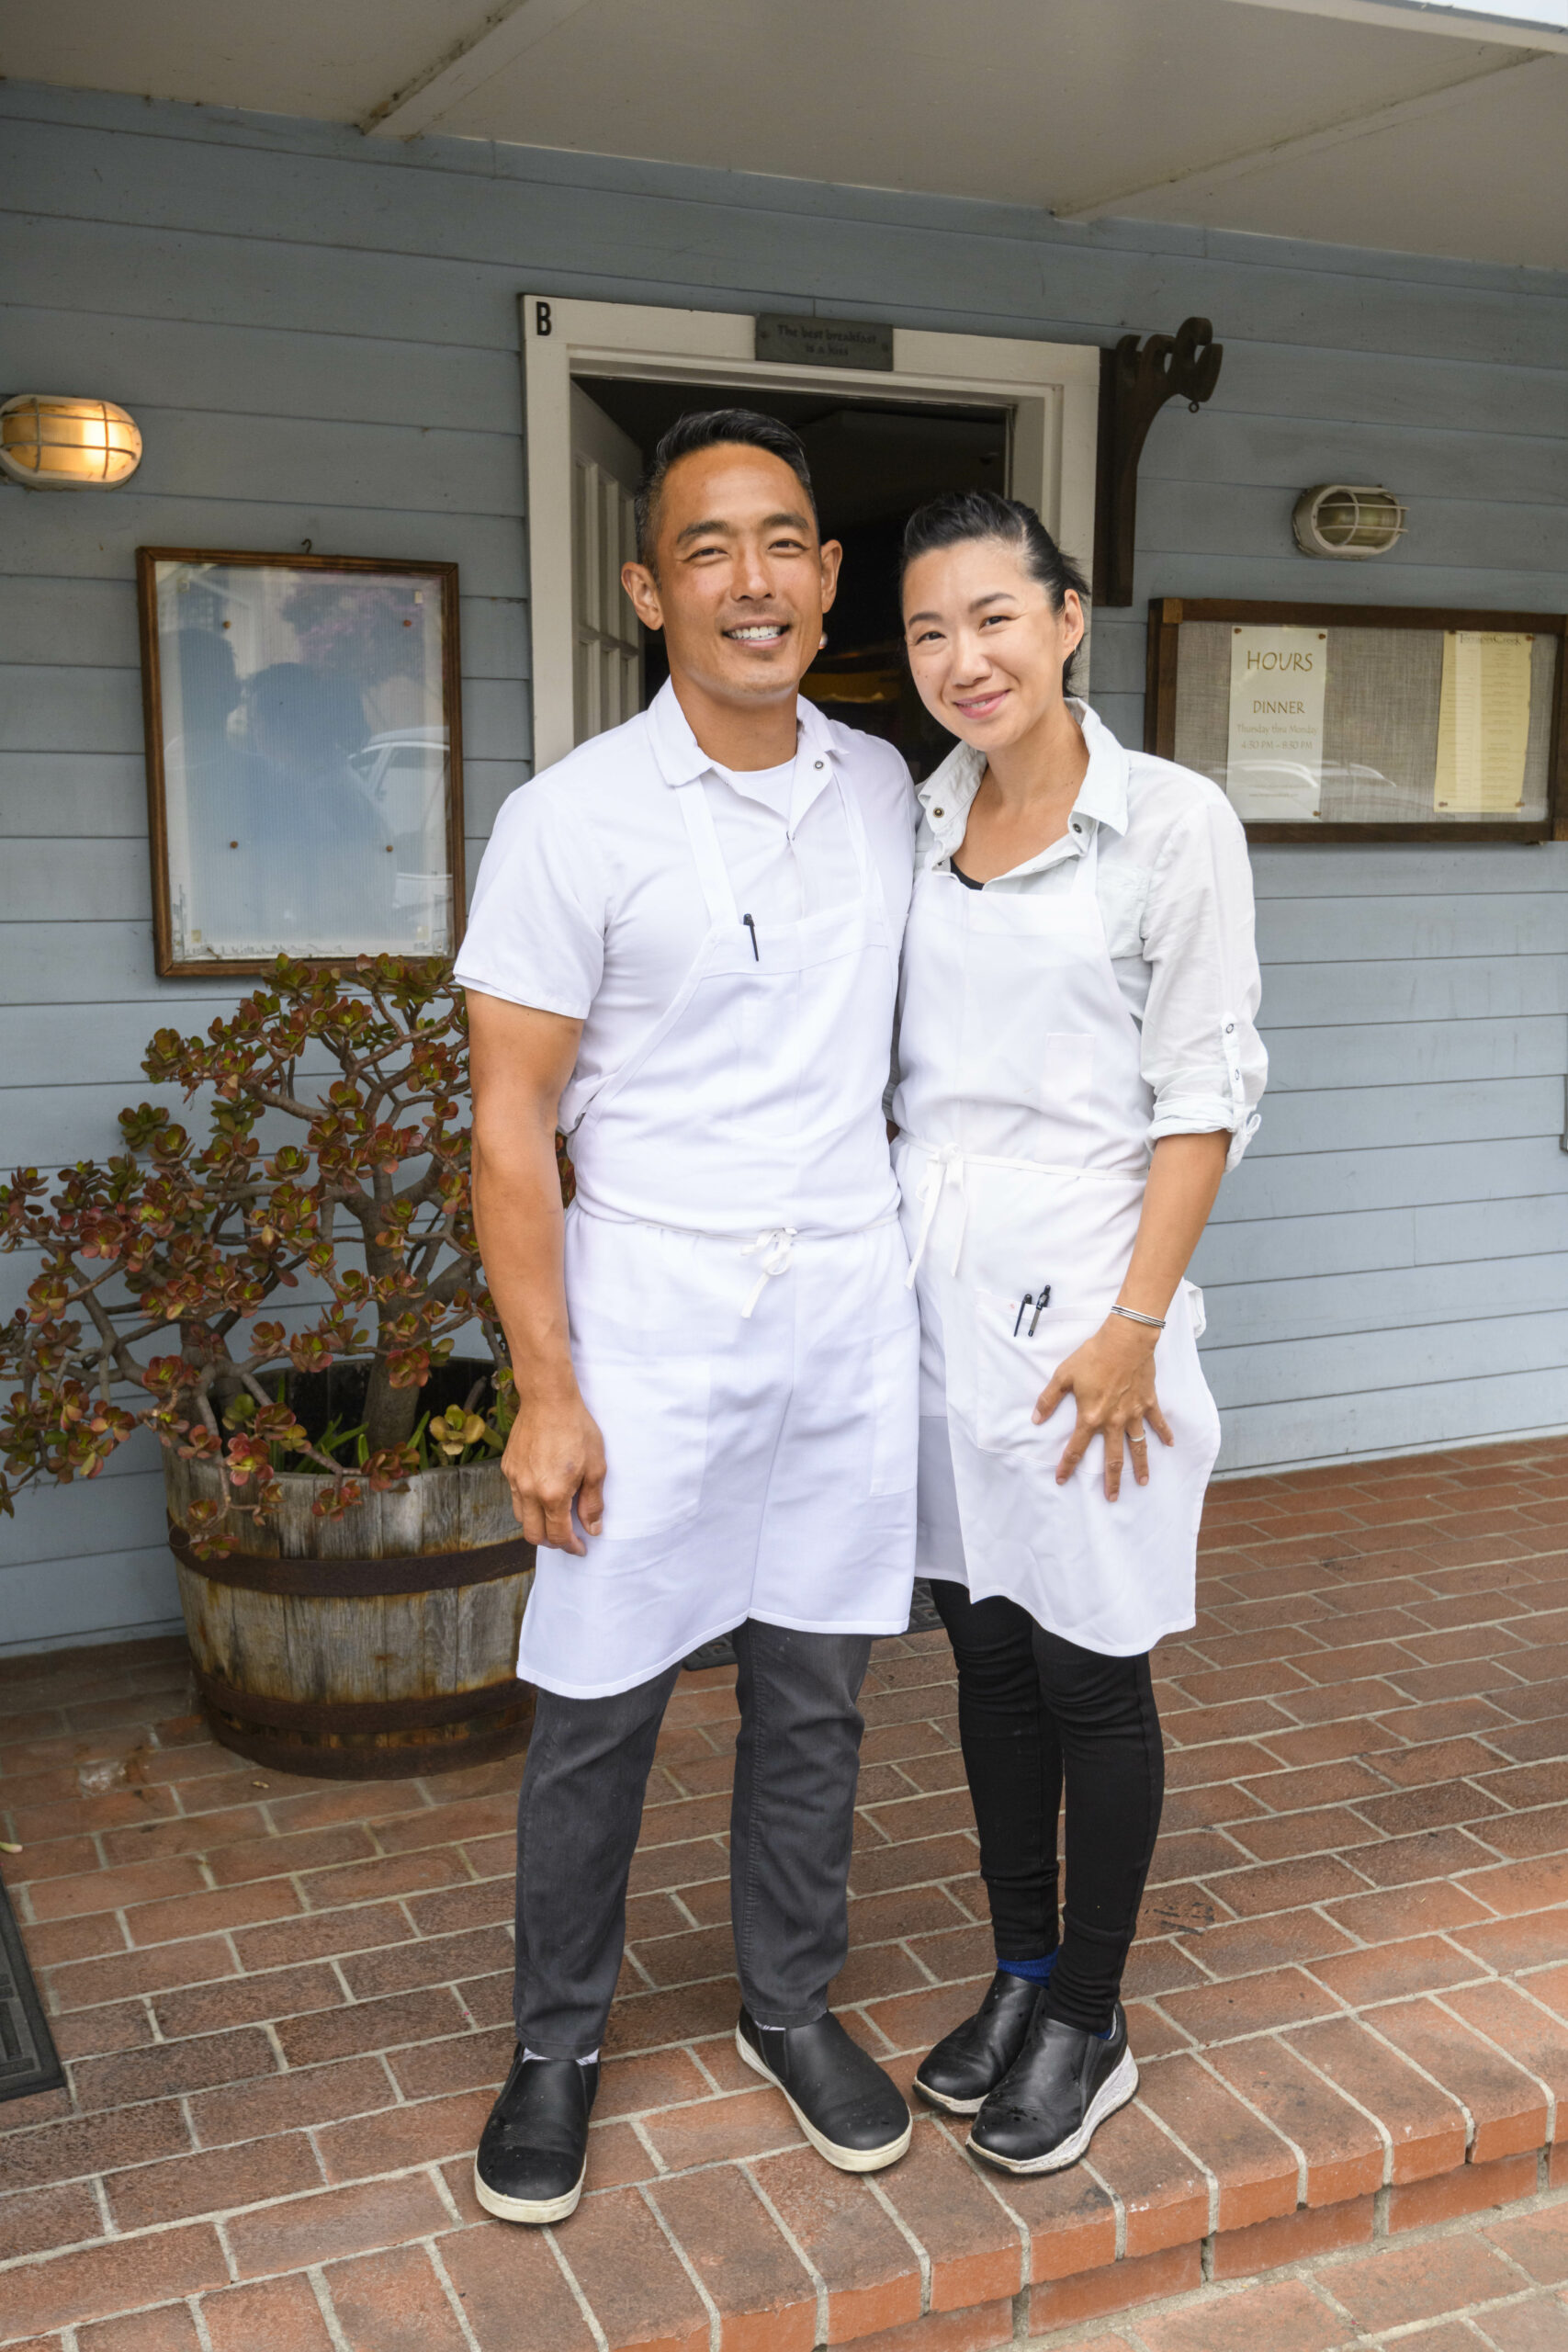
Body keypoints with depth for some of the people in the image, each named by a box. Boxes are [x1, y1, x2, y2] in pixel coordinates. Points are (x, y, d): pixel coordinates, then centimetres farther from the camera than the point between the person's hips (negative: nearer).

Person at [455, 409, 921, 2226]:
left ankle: (789, 2006, 35)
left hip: (853, 1309, 4)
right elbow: (511, 1123, -9)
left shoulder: (883, 790, 6)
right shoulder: (573, 821, -10)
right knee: (598, 1708, 6)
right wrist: (547, 1389, -13)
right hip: (654, 1316, -4)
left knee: (815, 1692, 14)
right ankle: (558, 2045, 28)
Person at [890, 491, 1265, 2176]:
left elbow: (1206, 1092, -10)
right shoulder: (914, 823, 7)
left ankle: (1087, 2023, 24)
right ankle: (1019, 1973, 33)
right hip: (933, 1282, 5)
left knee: (1089, 1674, 6)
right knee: (989, 1654, 16)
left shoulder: (1171, 823, -8)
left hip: (1078, 1288, -5)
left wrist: (1134, 1324, -14)